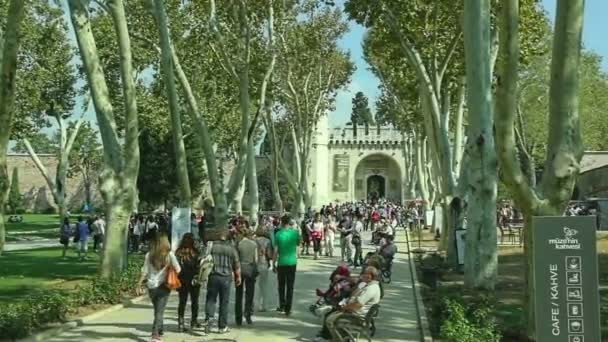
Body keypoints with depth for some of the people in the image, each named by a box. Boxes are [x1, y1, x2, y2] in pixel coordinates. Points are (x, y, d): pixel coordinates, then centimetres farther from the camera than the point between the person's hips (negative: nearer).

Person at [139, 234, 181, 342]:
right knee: (160, 311, 0)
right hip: (164, 286, -2)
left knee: (158, 310, 20)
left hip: (151, 286, 2)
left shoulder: (149, 255, -3)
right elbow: (178, 269, -5)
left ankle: (159, 331, 30)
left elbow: (145, 271, -2)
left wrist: (140, 283, 7)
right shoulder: (169, 254, -7)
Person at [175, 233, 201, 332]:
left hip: (182, 281, 3)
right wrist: (198, 277, 1)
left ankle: (180, 323, 7)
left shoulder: (178, 253, -4)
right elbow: (198, 266, -13)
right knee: (194, 301, 13)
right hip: (194, 281, -3)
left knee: (182, 302, 10)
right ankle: (194, 322, 19)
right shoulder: (195, 253, -14)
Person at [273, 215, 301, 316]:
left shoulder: (278, 234, -9)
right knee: (290, 286, 6)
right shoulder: (295, 232, -4)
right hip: (292, 262, 1)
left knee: (281, 286, 17)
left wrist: (273, 263, 1)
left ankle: (282, 306, 22)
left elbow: (276, 251, -8)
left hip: (281, 263, -1)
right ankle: (287, 309, 6)